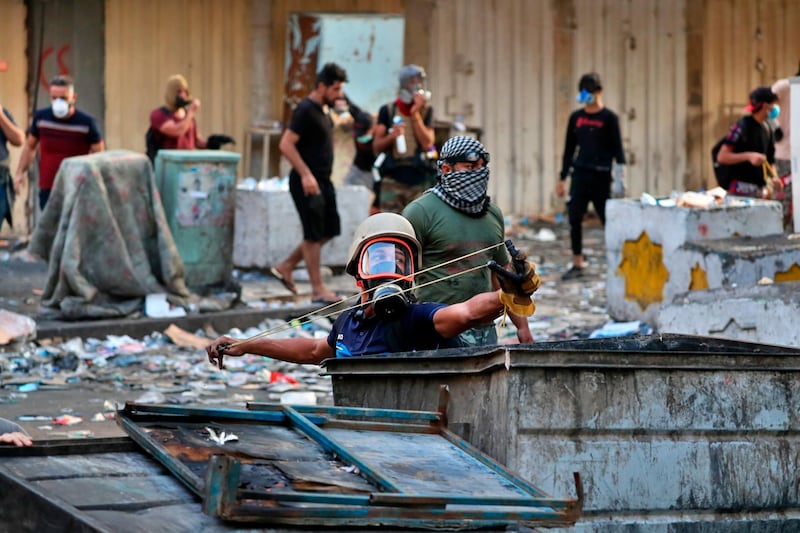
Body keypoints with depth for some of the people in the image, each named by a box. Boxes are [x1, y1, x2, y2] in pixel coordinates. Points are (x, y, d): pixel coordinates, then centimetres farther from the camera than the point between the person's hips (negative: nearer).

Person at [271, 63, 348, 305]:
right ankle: (318, 289, 2)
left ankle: (285, 267, 22)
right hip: (307, 182, -10)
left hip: (323, 180, 10)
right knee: (314, 235, -4)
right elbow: (286, 144, -21)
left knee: (329, 230, 13)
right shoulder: (306, 110, -16)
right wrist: (306, 175, -23)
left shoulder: (324, 110, 12)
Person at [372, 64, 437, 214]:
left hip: (419, 180, 0)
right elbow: (376, 147, 8)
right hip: (393, 180, 0)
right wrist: (391, 136, -12)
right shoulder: (388, 111, 10)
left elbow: (427, 143, -2)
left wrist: (415, 114, -5)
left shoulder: (426, 110, 11)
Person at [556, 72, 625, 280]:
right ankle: (578, 264, 6)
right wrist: (562, 178, 15)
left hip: (601, 177, -4)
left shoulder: (609, 118, -2)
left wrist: (620, 177, -11)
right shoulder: (576, 117, 11)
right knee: (574, 219, -2)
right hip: (580, 175, 4)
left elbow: (617, 148, -2)